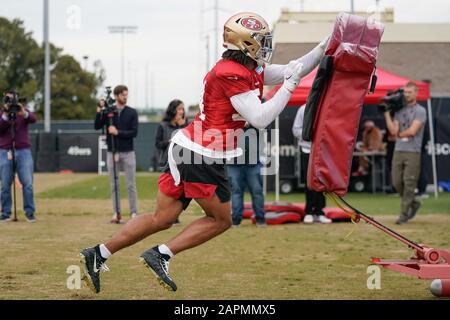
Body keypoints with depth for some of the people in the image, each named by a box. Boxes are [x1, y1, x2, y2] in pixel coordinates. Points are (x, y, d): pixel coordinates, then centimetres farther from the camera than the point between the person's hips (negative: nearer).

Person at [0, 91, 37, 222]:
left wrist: (24, 113, -34)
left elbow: (33, 119, -15)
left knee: (27, 183, -5)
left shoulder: (24, 111, 7)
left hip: (23, 151, 0)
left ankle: (29, 212, -1)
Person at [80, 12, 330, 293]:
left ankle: (97, 254, 10)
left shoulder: (253, 70, 12)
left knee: (162, 219, 12)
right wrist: (289, 86, -15)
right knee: (220, 220, 7)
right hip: (203, 157, -9)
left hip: (186, 148, 9)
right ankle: (161, 255, 1)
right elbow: (260, 119, -20)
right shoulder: (232, 74, -17)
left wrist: (325, 46, 13)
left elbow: (292, 72, 19)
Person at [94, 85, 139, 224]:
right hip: (112, 152, 1)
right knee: (114, 185, 5)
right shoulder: (108, 112, 4)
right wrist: (99, 111, -17)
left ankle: (134, 213, 3)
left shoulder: (132, 112, 1)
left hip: (128, 152, -1)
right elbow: (97, 126, -6)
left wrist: (118, 132, -17)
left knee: (131, 184, -1)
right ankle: (117, 213, 10)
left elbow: (134, 132, -7)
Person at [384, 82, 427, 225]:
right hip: (398, 151, 5)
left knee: (409, 184, -5)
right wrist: (387, 114, 1)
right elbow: (393, 130, 3)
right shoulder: (399, 111, 15)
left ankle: (404, 214, -1)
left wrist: (399, 134, 2)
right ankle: (414, 202, 27)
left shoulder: (420, 111, -2)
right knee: (397, 182, 4)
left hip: (412, 152, -5)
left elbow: (412, 131, -12)